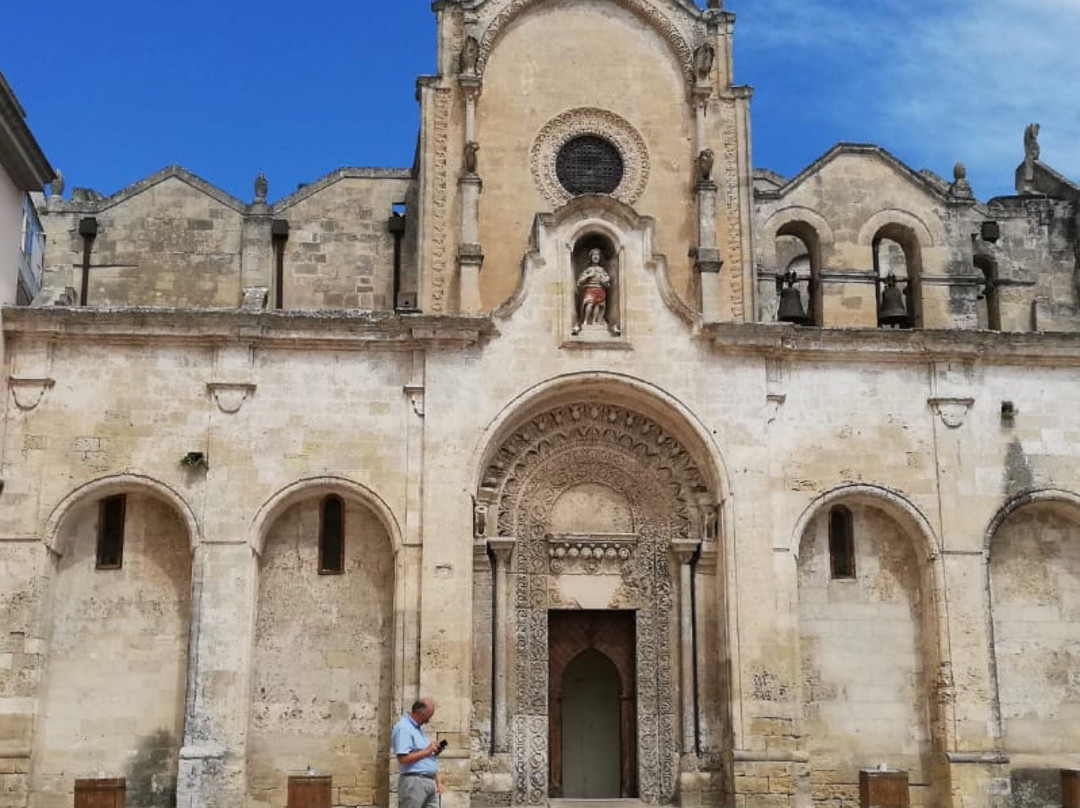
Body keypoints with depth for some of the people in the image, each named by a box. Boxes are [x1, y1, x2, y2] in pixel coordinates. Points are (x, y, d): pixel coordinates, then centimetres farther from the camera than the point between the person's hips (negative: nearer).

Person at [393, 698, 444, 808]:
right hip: (414, 782, -9)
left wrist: (438, 781, 16)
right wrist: (427, 751, -13)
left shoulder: (419, 728, 19)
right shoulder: (403, 728, -12)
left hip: (430, 781, 9)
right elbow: (403, 758, -22)